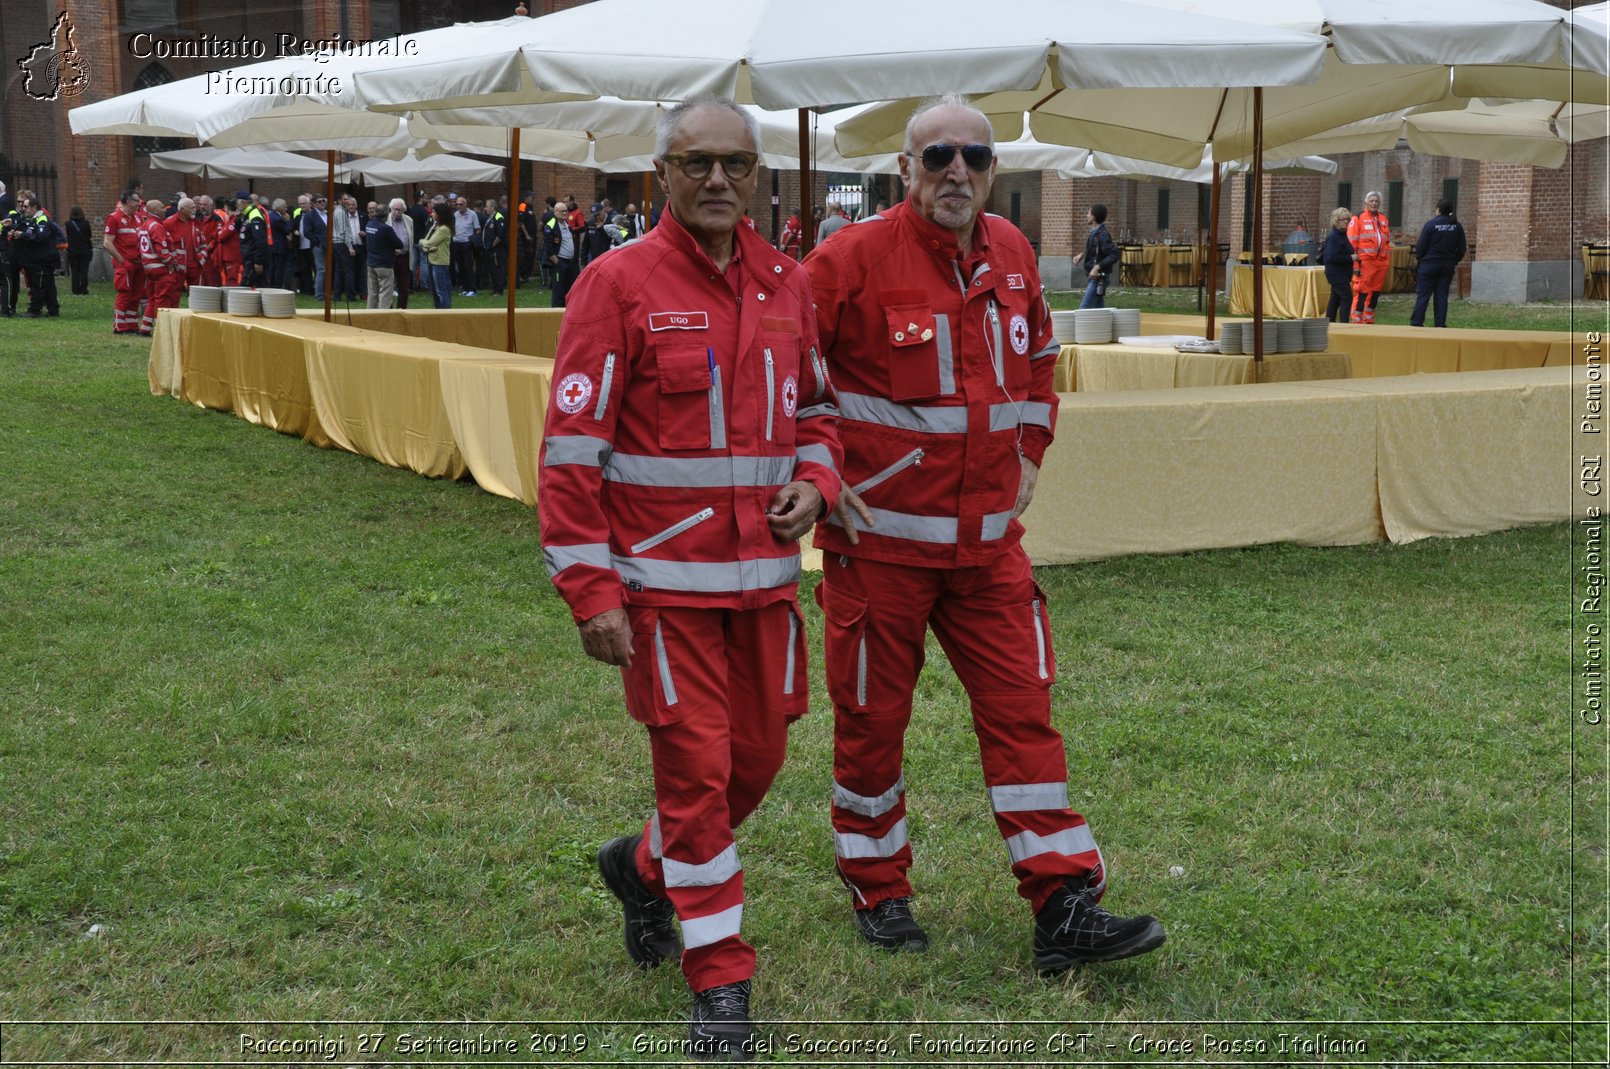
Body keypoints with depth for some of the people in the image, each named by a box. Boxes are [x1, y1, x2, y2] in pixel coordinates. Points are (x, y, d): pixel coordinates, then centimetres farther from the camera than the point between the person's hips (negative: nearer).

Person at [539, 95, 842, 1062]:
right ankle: (721, 984, 13)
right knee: (697, 770, -1)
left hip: (765, 575, 6)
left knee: (759, 759, 13)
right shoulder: (618, 284, -9)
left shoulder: (787, 284, 7)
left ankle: (644, 866, 42)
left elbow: (815, 406, 21)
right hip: (665, 580, -5)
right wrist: (590, 591, -14)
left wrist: (814, 481, 0)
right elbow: (572, 446, -11)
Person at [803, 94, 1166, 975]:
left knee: (1021, 708, 2)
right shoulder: (852, 259, -12)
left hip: (988, 539, 5)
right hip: (879, 537, -4)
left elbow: (1037, 361, 24)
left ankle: (1064, 909, 7)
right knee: (872, 718, 7)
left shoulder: (1012, 255, 6)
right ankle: (877, 892, 27)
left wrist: (1028, 453, 16)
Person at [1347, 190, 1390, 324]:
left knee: (1375, 293, 10)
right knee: (1362, 293, -9)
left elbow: (1388, 242, 22)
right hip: (1365, 262, -6)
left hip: (1381, 262, 6)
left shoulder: (1383, 219, 17)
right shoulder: (1358, 219, -2)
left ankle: (1369, 321, 19)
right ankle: (1356, 321, -6)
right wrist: (1354, 264, -14)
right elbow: (1351, 243, -8)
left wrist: (1388, 262, 15)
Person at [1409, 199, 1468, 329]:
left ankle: (1416, 322, -3)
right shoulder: (1457, 226, 3)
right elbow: (1461, 248, 7)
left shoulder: (1430, 224, -11)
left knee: (1423, 294, 0)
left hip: (1429, 264, -4)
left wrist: (1418, 258, 7)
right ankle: (1440, 324, 5)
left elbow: (1421, 245, -10)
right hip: (1448, 266, 4)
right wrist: (1455, 261, 20)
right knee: (1442, 296, 7)